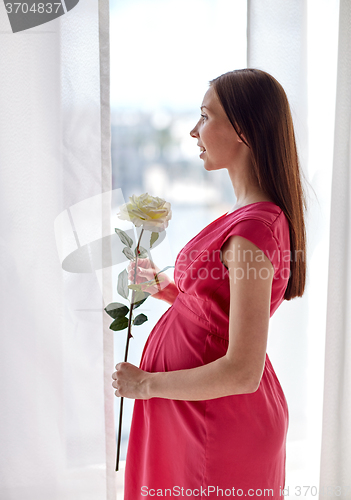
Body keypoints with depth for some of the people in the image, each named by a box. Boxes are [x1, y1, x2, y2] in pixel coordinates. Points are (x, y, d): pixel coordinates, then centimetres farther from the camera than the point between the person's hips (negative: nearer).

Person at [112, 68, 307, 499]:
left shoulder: (252, 229, -27)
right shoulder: (260, 215, 2)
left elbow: (243, 373, -28)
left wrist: (145, 384, -17)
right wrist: (163, 287, 2)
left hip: (220, 421, -9)